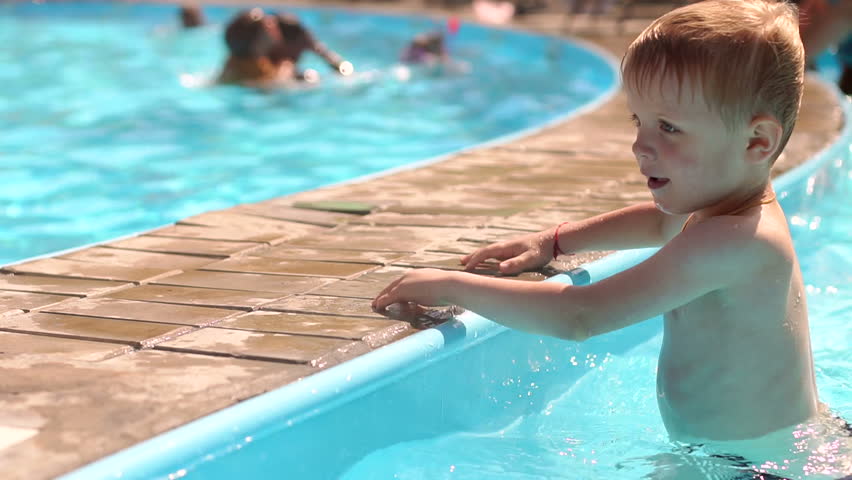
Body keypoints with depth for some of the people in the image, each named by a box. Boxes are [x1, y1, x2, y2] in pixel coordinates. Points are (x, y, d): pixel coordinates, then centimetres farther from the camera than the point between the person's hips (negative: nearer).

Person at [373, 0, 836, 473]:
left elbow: (579, 318, -30)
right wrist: (554, 240, 19)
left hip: (757, 460, -10)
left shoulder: (730, 242, -29)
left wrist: (452, 286, -22)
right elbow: (663, 221, 27)